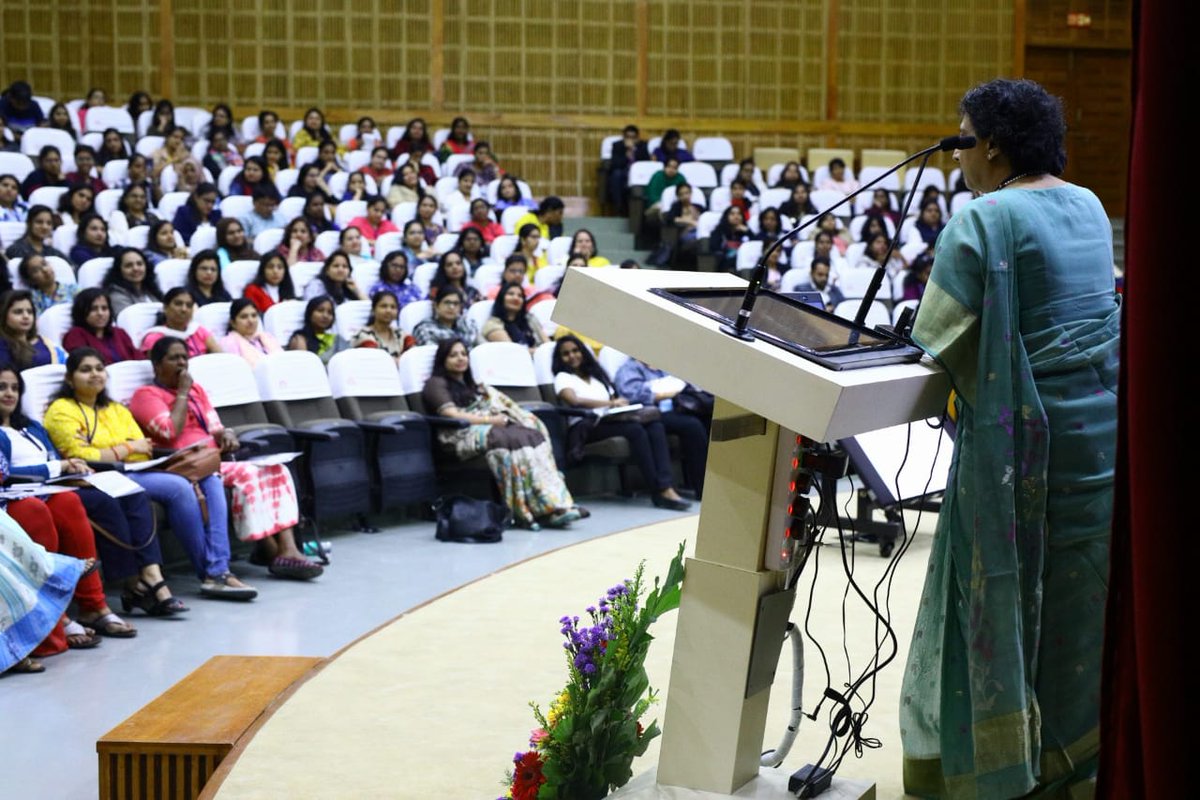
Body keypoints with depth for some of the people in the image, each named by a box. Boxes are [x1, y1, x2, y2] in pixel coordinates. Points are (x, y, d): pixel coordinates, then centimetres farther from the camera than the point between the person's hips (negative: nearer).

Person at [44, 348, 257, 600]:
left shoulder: (117, 410, 26)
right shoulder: (62, 411, 3)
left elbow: (144, 451, 13)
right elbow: (80, 457, -11)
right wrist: (129, 448, -4)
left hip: (140, 473, 8)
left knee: (209, 479, -13)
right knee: (178, 486, -28)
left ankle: (218, 572, -24)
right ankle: (211, 574, -19)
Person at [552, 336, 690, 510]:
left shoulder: (596, 375, 32)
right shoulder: (563, 378, 12)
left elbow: (616, 400, 24)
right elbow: (574, 400, -9)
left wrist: (620, 403, -1)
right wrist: (610, 404, -15)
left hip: (611, 420, 6)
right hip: (587, 427, -6)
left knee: (655, 425, -24)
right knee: (635, 429, -33)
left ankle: (667, 487, -39)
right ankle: (659, 491, -35)